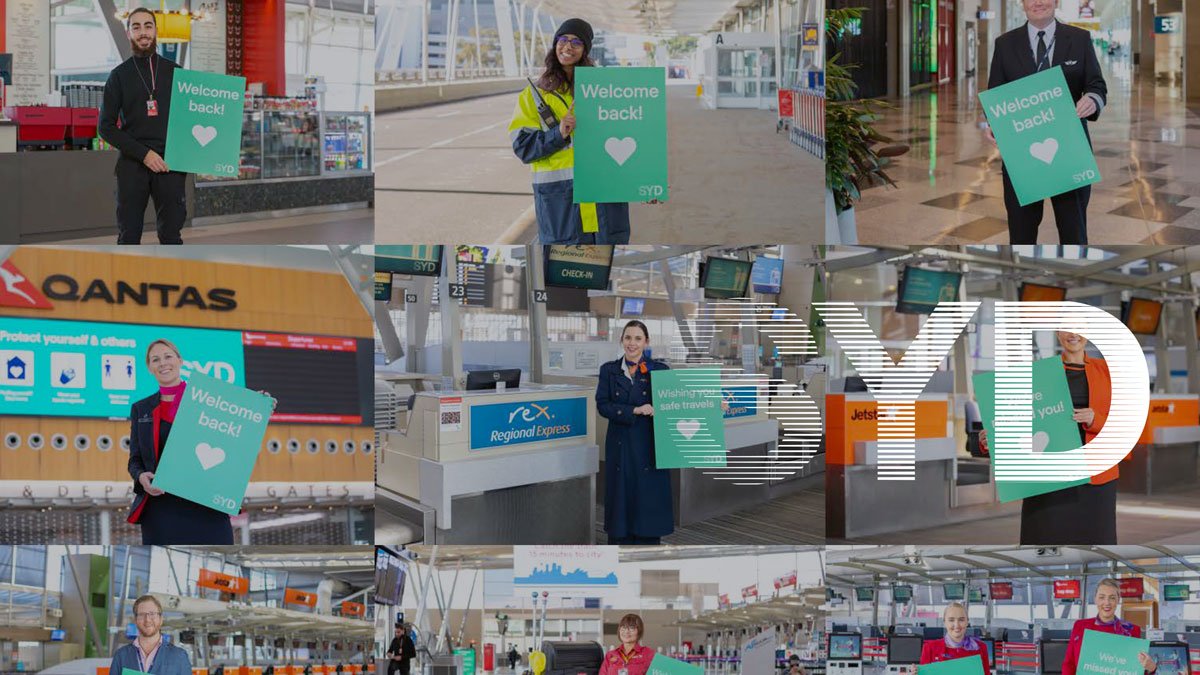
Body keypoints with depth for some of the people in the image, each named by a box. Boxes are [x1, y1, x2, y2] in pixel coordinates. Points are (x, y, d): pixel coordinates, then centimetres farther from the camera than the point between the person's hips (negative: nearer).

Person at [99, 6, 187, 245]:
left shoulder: (175, 72, 11)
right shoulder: (119, 75, 7)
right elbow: (106, 127, 1)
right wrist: (143, 153, -11)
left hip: (169, 165, 0)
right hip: (132, 165, 0)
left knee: (171, 234, -3)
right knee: (129, 236, 0)